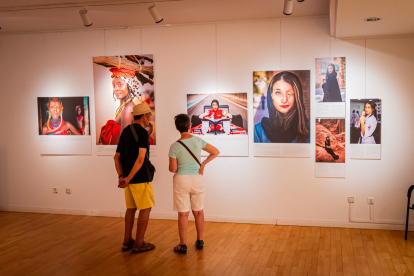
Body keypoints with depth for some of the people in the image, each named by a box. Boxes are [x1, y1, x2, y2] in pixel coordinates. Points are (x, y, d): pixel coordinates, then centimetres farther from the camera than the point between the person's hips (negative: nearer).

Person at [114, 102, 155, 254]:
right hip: (140, 178, -8)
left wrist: (121, 176, 2)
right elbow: (140, 159, -27)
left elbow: (117, 157, 11)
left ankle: (127, 241, 20)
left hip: (128, 177, 8)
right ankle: (139, 244, 5)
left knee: (131, 208, 16)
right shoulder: (143, 133, -16)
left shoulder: (125, 132, 11)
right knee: (145, 208, 2)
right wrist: (129, 178, -23)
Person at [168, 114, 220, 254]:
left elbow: (173, 169, -10)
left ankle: (183, 245, 11)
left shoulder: (175, 146, -13)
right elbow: (216, 152, 3)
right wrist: (203, 164, 7)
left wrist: (172, 167, 12)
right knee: (199, 211, 15)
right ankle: (200, 241, 25)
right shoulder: (198, 141, -5)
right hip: (197, 179, 3)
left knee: (183, 214, 5)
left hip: (181, 180, -2)